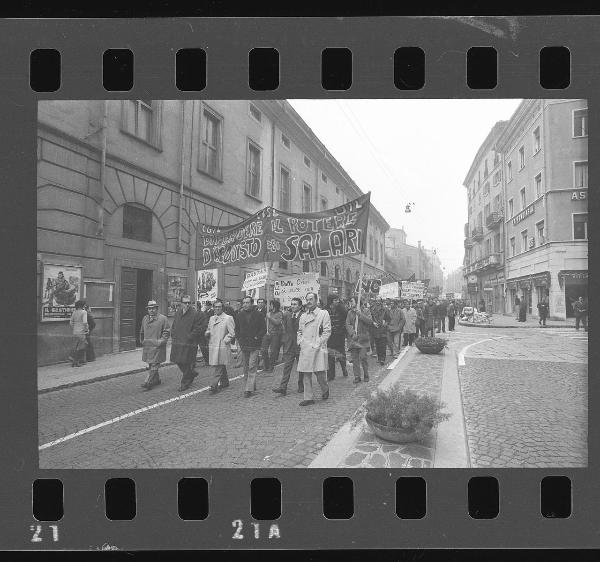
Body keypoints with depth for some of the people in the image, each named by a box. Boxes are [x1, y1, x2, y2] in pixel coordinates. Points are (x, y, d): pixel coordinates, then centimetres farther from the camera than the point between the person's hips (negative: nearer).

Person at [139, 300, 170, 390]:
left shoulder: (163, 318, -4)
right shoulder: (145, 318, 14)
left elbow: (166, 332, -6)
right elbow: (142, 331, 25)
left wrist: (161, 341, -14)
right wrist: (142, 341, 19)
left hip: (157, 346, -6)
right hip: (147, 346, 6)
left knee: (154, 365, -9)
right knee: (150, 364, 12)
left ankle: (148, 382, -11)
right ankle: (156, 380, 26)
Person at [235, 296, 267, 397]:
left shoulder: (258, 315, -2)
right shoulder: (240, 315, 10)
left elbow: (264, 329, -1)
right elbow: (237, 329, 18)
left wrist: (256, 337, -11)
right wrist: (239, 338, 4)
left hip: (254, 345, -5)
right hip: (244, 345, 5)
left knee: (252, 367, -9)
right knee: (246, 368, 10)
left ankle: (249, 389, -8)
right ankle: (251, 386, 22)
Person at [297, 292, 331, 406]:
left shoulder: (323, 313, -1)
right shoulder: (303, 316, 15)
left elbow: (327, 331, -5)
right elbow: (299, 331, 22)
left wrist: (318, 344, -10)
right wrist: (300, 342, 6)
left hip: (317, 349, -5)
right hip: (305, 349, 5)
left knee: (319, 373, -3)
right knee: (306, 374, 2)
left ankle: (325, 389, 26)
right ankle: (308, 398, 9)